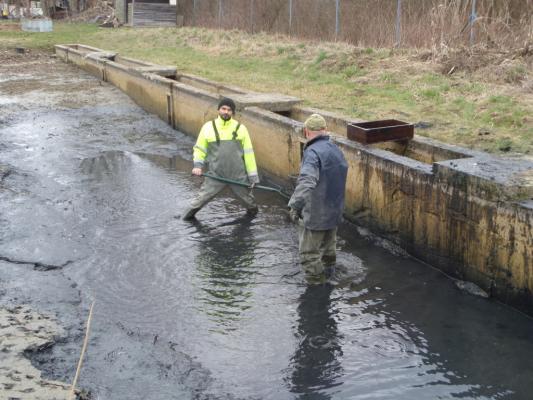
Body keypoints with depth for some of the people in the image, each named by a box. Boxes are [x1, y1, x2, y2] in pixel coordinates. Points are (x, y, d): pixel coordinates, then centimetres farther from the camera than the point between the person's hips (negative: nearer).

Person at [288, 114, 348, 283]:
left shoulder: (313, 152, -23)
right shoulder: (337, 150, 6)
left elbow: (306, 182, -37)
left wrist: (295, 204, -37)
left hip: (315, 215, -9)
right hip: (334, 212, 9)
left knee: (309, 255, 5)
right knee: (328, 246, 27)